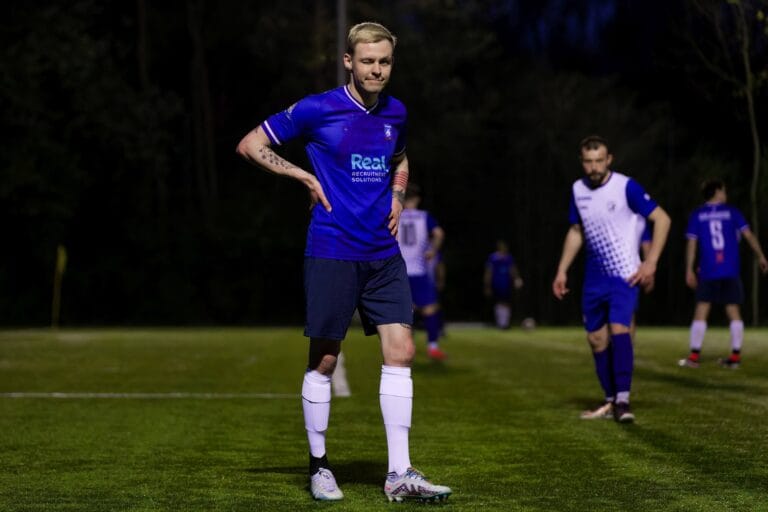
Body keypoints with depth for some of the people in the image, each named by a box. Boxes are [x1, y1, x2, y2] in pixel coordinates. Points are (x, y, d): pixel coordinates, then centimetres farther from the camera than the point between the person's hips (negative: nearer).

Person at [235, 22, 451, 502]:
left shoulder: (396, 113, 9)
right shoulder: (316, 110, -7)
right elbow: (250, 145, 0)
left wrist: (397, 197, 12)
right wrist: (306, 176, -6)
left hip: (383, 253, 5)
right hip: (332, 253, -5)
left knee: (400, 351, -4)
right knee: (324, 359, 1)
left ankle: (400, 474, -1)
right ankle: (319, 466, 15)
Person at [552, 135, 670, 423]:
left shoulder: (626, 187, -13)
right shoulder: (578, 190, 5)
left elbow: (662, 219, -9)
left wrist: (651, 262, -14)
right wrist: (562, 271, 14)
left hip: (624, 274, -6)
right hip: (594, 277, 6)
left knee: (619, 329, -22)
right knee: (596, 338, 7)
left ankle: (623, 399, -21)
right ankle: (611, 401, 19)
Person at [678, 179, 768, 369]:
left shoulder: (697, 215, 5)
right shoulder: (731, 212, 6)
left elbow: (691, 243, 1)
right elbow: (749, 235, 3)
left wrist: (689, 270, 3)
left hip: (708, 273, -1)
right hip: (731, 272, 1)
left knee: (701, 312, 1)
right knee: (734, 312, 5)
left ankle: (694, 356, -4)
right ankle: (735, 356, 3)